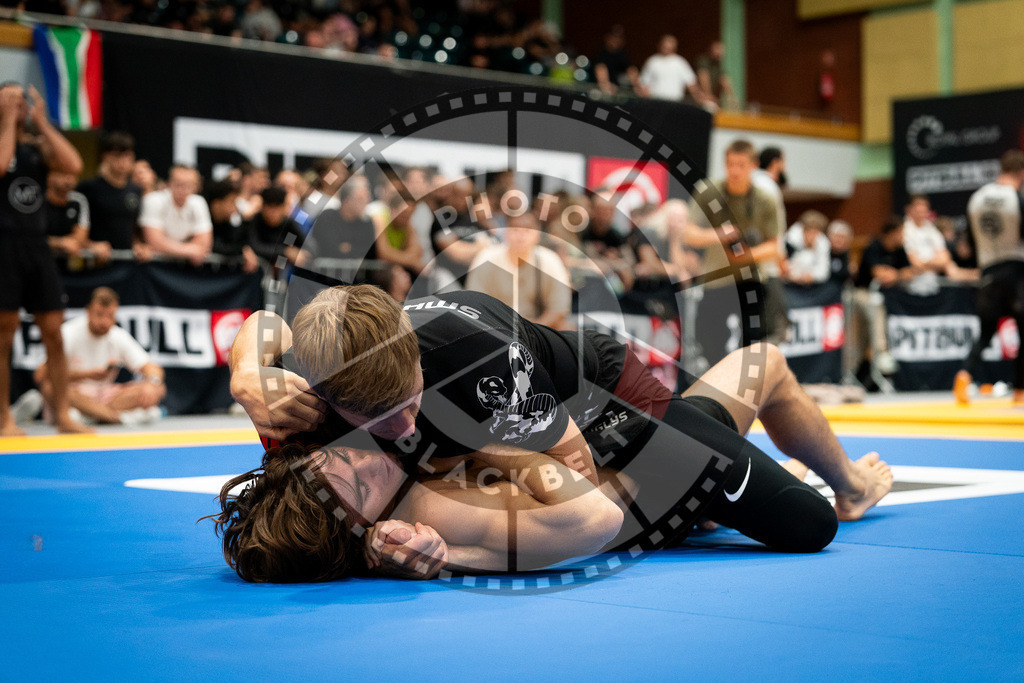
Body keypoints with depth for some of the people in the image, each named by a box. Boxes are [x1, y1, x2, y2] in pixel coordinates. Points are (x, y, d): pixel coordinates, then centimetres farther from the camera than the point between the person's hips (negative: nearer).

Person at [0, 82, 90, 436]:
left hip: (37, 247, 5)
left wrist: (42, 122, -3)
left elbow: (73, 165, -6)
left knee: (54, 332, 3)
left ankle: (62, 415, 9)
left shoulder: (40, 145, 12)